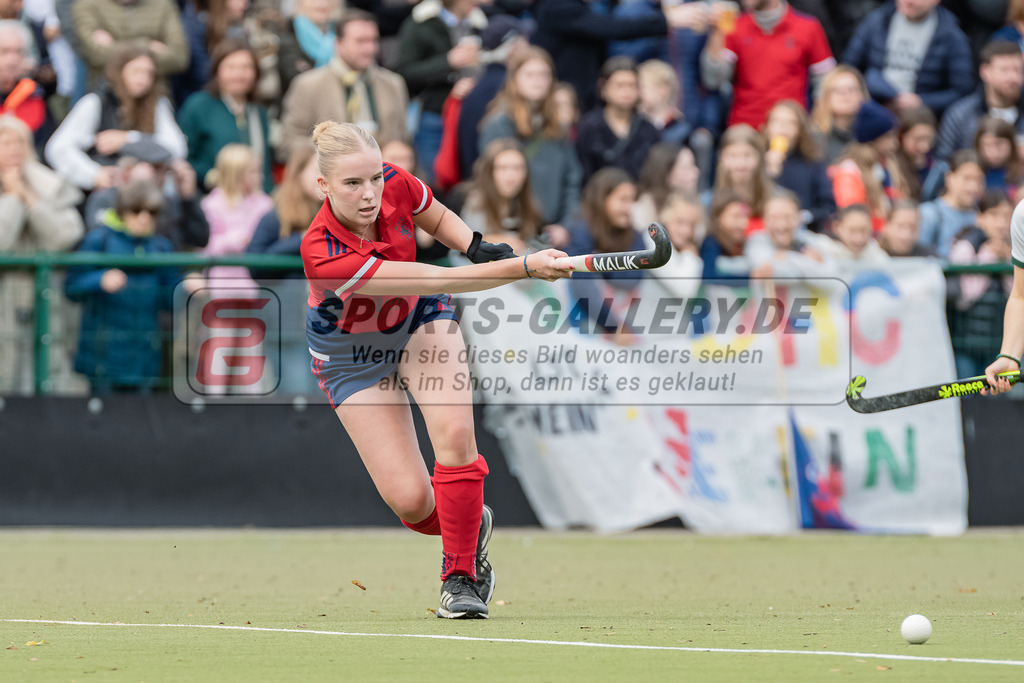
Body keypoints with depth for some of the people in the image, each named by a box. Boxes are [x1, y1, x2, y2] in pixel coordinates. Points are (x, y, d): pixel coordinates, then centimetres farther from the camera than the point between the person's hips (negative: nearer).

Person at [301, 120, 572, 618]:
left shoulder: (397, 185, -24)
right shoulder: (321, 254, -40)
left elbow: (437, 218, 3)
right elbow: (437, 280, -41)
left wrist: (477, 247, -16)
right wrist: (523, 268, -45)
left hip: (420, 323, 3)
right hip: (352, 354, -3)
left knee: (454, 433, -23)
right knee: (410, 501, -10)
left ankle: (460, 576, -6)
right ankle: (468, 528, 27)